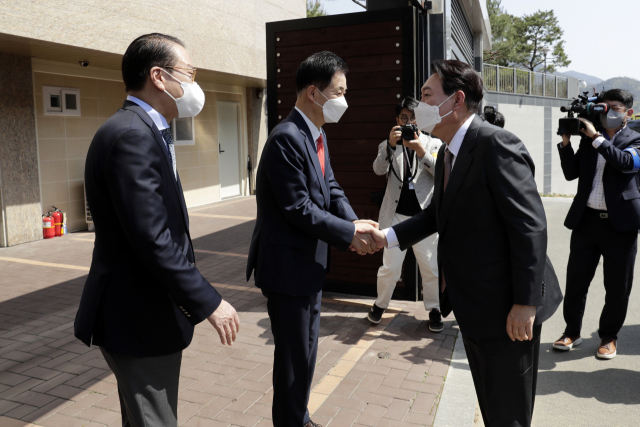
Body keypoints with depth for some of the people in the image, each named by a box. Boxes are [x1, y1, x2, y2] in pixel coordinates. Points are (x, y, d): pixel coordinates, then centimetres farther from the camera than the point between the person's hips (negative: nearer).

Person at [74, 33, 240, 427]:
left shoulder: (145, 130, 10)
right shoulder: (132, 135, -22)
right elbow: (152, 239, -27)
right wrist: (209, 303, -19)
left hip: (143, 312, 10)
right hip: (139, 319, -10)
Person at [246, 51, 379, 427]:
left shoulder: (317, 135, 8)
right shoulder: (287, 138, -22)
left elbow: (331, 189, 9)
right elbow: (298, 209, -24)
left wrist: (356, 222, -9)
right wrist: (349, 234, -17)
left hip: (310, 262, 10)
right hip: (288, 265, -9)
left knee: (306, 349, 21)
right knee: (295, 354, 6)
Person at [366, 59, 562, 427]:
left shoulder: (497, 145, -21)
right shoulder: (448, 153, 9)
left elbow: (530, 226, -24)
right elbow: (438, 213, 17)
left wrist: (525, 303, -24)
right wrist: (387, 237, 6)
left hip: (507, 307, -9)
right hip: (471, 304, 9)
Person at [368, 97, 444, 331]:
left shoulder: (433, 144, 8)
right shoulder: (388, 145, 10)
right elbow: (378, 169, -9)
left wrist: (421, 151, -19)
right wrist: (390, 144, -25)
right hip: (396, 215, 0)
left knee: (431, 268, 5)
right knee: (390, 267, 2)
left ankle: (433, 309, 24)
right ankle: (380, 304, 26)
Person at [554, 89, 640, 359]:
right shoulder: (588, 138, 11)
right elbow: (571, 173, 6)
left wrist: (597, 137, -21)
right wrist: (566, 142, -4)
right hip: (587, 219, 3)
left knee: (618, 286, 7)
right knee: (575, 280, 6)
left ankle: (609, 337, 25)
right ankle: (572, 332, 22)